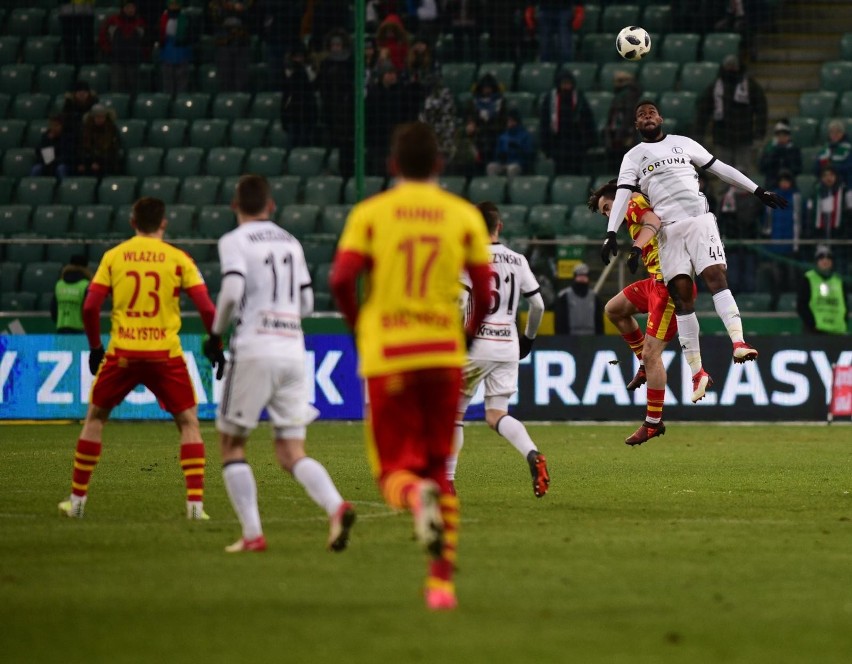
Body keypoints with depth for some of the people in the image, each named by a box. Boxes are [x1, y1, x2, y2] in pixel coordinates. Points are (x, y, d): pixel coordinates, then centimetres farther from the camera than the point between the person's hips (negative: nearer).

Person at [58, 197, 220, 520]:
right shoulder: (178, 259, 1)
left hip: (122, 352, 1)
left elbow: (90, 307, 0)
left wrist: (95, 347, 14)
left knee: (95, 418, 18)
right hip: (166, 354, -1)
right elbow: (207, 309, -4)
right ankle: (195, 502, -1)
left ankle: (77, 500, 19)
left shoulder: (113, 256, 5)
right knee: (188, 423, 11)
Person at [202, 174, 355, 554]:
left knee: (231, 444, 9)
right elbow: (307, 302, 16)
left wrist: (216, 333, -1)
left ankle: (252, 533, -2)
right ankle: (336, 507, -22)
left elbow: (232, 290, -16)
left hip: (254, 351, -5)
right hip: (293, 350, 5)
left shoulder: (234, 241, -1)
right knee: (291, 453, 5)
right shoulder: (291, 242, 15)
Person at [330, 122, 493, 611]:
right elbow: (485, 292, 2)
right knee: (440, 469, 14)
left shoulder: (369, 213, 3)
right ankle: (442, 581, 8)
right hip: (444, 355, 2)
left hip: (387, 355, -1)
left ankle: (416, 495, -31)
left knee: (396, 469, 5)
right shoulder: (464, 216, 6)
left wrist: (360, 329, 7)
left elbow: (341, 279, -9)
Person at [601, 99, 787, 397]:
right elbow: (623, 194, 2)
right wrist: (611, 233, -12)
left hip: (698, 219, 0)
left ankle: (738, 342, -33)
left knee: (714, 275, -20)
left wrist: (758, 191, 15)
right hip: (668, 229, 0)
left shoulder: (683, 143, 15)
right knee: (681, 294, -7)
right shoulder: (633, 157, 13)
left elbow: (720, 168, 18)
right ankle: (696, 371, -6)